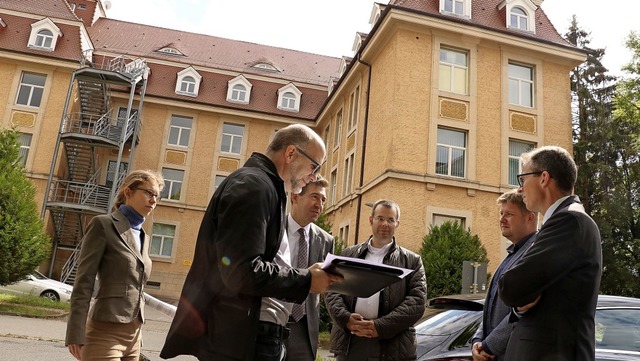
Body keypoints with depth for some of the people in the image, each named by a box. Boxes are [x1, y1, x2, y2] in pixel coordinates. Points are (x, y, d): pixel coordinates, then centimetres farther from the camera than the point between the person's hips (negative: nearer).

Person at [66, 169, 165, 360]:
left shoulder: (144, 236, 15)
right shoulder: (103, 225, -5)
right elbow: (84, 282, -10)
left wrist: (135, 333, 18)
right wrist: (76, 334, -15)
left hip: (134, 333, 7)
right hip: (106, 333, -7)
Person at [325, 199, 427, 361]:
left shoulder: (412, 261, 6)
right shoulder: (349, 254, 13)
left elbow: (417, 301, -4)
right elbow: (332, 290, 7)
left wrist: (380, 326, -14)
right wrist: (346, 318, -12)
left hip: (391, 347, -2)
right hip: (348, 343, 2)